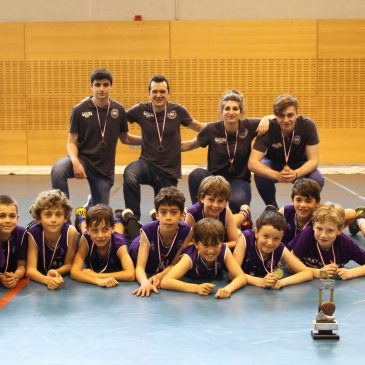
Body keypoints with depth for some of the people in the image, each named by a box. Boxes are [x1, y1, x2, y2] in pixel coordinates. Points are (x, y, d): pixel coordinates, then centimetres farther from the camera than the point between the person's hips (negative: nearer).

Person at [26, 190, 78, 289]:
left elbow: (68, 264, -11)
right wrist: (48, 280, -47)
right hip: (40, 281, -1)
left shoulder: (70, 232, -22)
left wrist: (55, 272, -33)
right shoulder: (33, 234, -22)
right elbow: (30, 269, -27)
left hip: (64, 281, 1)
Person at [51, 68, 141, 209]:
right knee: (57, 170, -36)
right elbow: (71, 142, -6)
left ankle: (92, 204, 48)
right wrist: (75, 162, -24)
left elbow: (125, 138, 12)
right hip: (83, 158, -2)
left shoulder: (118, 110, -2)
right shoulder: (79, 110, -8)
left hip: (105, 168, 2)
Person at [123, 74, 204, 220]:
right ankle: (134, 219, -22)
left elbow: (197, 126, 11)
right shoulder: (141, 110, -4)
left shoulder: (177, 110, -3)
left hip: (169, 171, 1)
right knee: (130, 174, -36)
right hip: (147, 163, -1)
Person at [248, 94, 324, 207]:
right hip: (274, 163, 0)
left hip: (300, 165, 1)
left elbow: (313, 160, -24)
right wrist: (277, 175, -52)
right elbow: (252, 163, -34)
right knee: (260, 176, -33)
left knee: (317, 180, -29)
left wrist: (295, 174, -45)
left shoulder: (308, 125, -26)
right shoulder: (268, 128, -28)